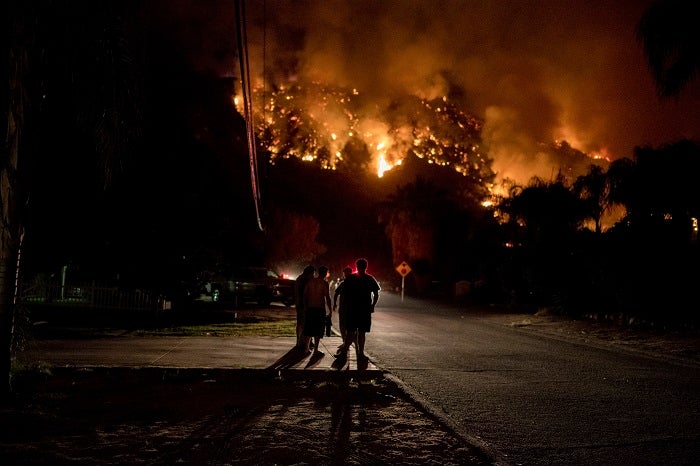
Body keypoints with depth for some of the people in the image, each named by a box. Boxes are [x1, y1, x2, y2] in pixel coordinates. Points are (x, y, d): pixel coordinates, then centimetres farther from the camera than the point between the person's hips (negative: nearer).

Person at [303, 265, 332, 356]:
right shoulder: (324, 283, -8)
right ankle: (316, 349, 0)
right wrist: (330, 310, -4)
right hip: (320, 308, -5)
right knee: (318, 329, 0)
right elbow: (328, 297, -11)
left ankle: (307, 348, 17)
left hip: (310, 308, 5)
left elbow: (305, 294, 8)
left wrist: (305, 306, 15)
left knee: (309, 328, 13)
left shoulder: (311, 281, 7)